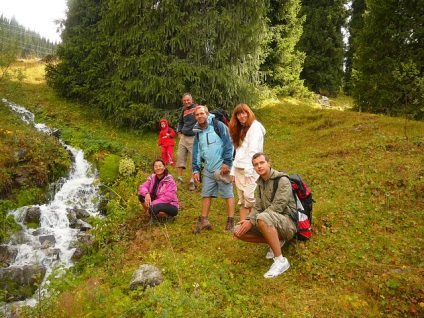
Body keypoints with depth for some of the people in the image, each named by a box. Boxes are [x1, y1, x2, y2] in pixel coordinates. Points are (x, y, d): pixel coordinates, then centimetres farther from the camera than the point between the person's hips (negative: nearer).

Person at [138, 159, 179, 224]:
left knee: (155, 208, -36)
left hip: (170, 205, -6)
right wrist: (146, 194, -31)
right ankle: (151, 214, 1)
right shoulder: (152, 178, -2)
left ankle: (168, 216, -6)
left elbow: (168, 198, -26)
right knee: (141, 196, -12)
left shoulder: (169, 180, -19)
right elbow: (142, 187, -8)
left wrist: (152, 204, -28)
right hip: (157, 203, 6)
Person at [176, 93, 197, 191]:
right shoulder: (184, 110, 13)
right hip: (183, 137, 6)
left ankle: (192, 181, 4)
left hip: (194, 138, -6)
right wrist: (179, 132, 18)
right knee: (180, 156, 5)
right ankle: (179, 178, 15)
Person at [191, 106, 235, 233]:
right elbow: (196, 152, 17)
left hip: (222, 168, -6)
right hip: (208, 169, 7)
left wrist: (226, 162, -15)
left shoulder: (218, 125, -6)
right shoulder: (198, 132, 13)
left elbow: (228, 144, -11)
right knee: (206, 194, 10)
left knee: (228, 194, 1)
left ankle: (231, 221, 9)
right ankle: (204, 221, 20)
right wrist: (196, 170, 12)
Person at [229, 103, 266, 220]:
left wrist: (248, 171, -19)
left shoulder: (255, 126, -4)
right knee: (242, 201, 7)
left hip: (250, 169, -8)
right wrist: (233, 171, 12)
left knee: (249, 197, -15)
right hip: (239, 169, 8)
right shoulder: (240, 129, 20)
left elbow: (253, 150, -13)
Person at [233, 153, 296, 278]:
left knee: (263, 218, -39)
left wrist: (252, 221, -23)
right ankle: (276, 241, 7)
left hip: (287, 223, -8)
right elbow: (257, 207, 10)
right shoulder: (261, 183, 12)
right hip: (271, 225, 8)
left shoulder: (282, 181, -13)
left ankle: (281, 261, -25)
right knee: (238, 231, -6)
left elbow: (277, 207, -22)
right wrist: (248, 219, -11)